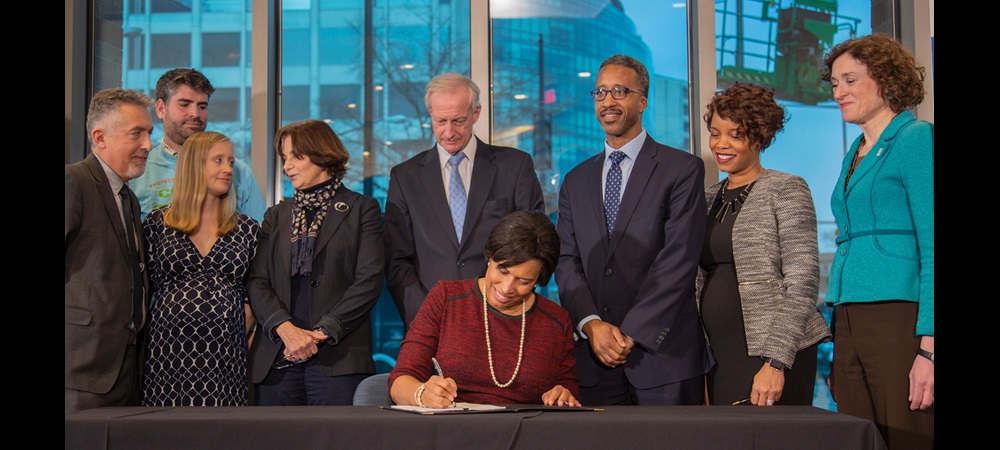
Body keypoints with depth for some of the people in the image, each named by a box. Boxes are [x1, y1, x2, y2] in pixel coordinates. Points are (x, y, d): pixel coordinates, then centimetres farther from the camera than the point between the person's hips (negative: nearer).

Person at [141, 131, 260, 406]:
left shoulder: (247, 229, 10)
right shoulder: (157, 223, 7)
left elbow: (251, 295, 12)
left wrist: (241, 337, 1)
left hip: (225, 355, 1)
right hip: (168, 351, -1)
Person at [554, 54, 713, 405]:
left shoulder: (682, 169, 0)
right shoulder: (576, 181, 16)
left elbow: (678, 260, -9)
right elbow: (566, 262, 7)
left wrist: (632, 334, -14)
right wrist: (592, 324, -10)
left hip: (663, 355, -3)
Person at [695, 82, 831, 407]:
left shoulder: (786, 190, -2)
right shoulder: (708, 200, 16)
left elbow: (803, 283, -10)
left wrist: (775, 363, -18)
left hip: (772, 355, -5)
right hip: (717, 355, 6)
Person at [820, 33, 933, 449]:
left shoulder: (916, 138, -5)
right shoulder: (855, 153, 19)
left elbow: (931, 247, -11)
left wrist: (928, 346, -18)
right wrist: (839, 344, 16)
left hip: (900, 318, -8)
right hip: (850, 321, 8)